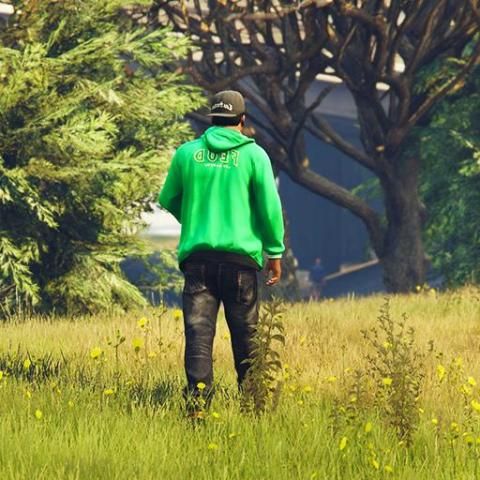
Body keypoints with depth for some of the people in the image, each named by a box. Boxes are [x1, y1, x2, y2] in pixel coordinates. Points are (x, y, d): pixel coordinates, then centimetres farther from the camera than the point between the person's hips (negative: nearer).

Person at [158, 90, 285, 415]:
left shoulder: (187, 153, 5)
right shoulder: (253, 155, -1)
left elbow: (169, 200, 15)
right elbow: (270, 206, -2)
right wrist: (275, 252, 7)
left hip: (197, 255, 1)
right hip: (241, 255, -1)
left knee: (198, 333, -4)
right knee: (245, 334, 10)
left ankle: (197, 400, -18)